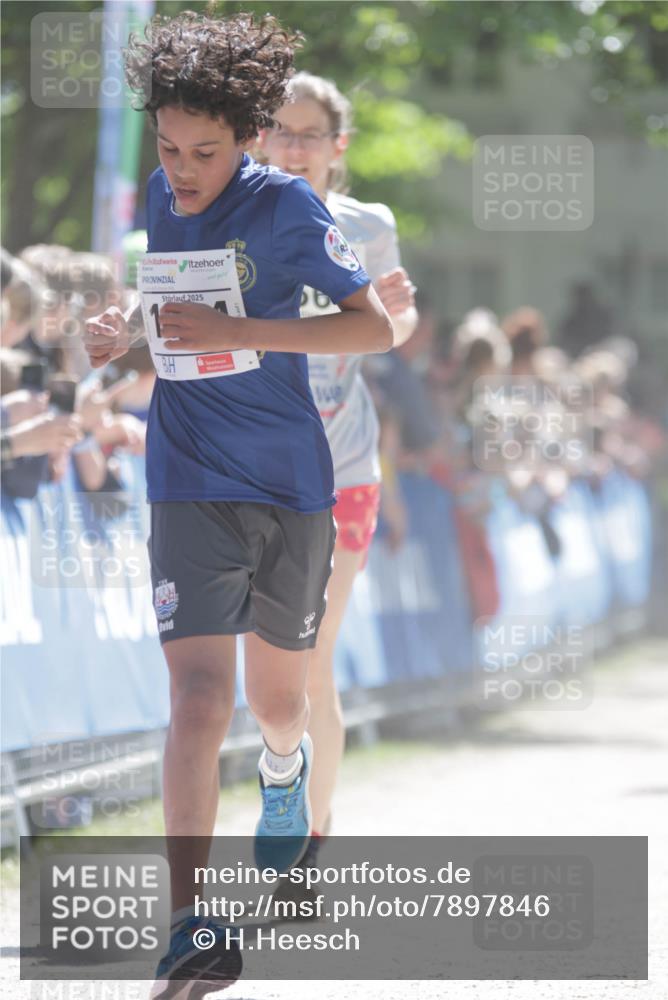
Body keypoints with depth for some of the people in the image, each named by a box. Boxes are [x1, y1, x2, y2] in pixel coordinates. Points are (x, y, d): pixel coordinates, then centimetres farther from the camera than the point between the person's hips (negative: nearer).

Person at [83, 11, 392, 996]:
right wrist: (121, 331, -3)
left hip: (291, 485, -1)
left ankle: (286, 771, 54)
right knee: (198, 702, -16)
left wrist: (236, 332, -24)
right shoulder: (155, 197, 2)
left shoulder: (285, 206, -10)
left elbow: (376, 326, -14)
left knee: (278, 703, 16)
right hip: (192, 487, 1)